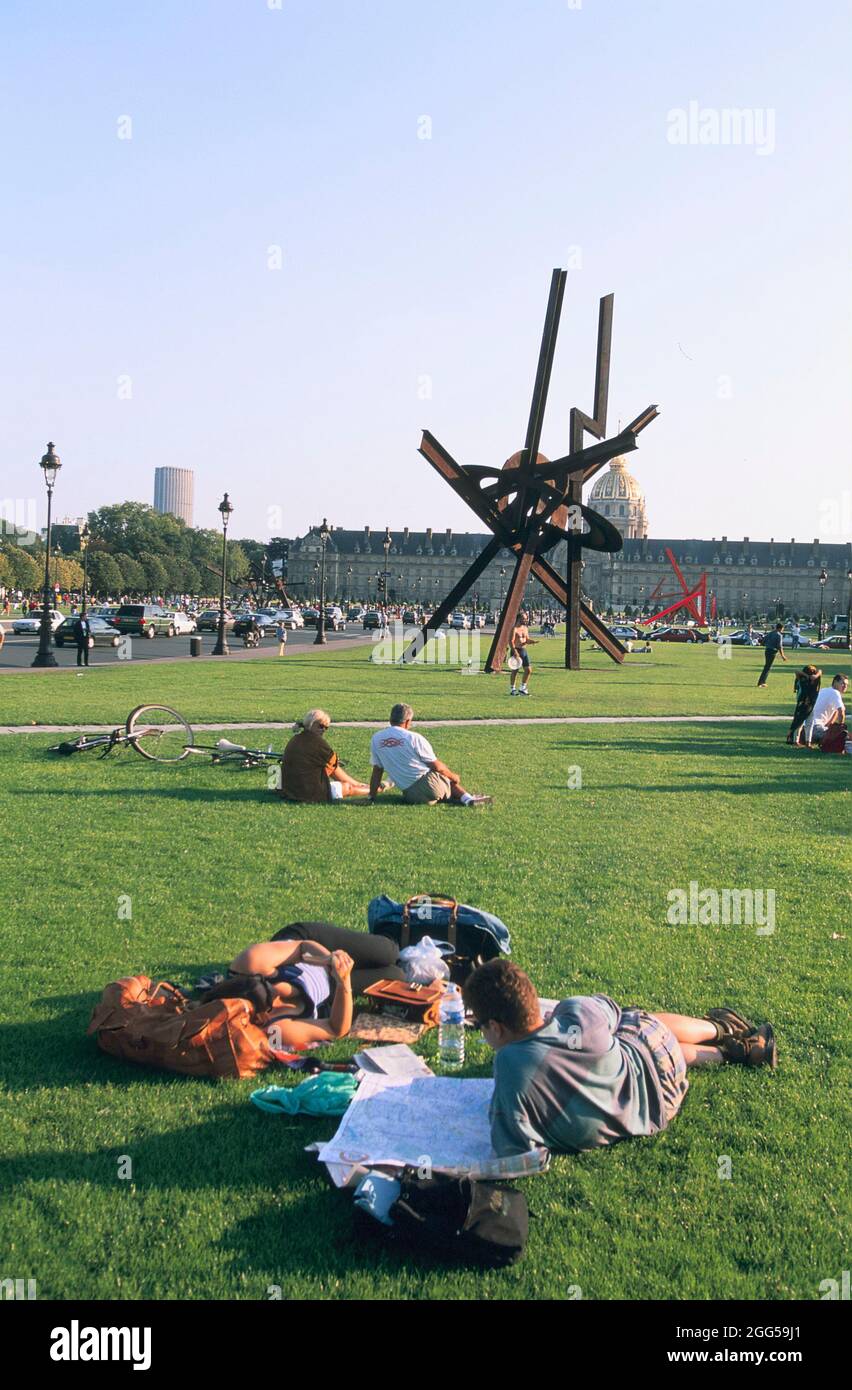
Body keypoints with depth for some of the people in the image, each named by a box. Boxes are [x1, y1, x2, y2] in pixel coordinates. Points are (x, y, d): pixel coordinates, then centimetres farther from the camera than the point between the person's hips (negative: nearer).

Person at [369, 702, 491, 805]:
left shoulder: (376, 739, 5)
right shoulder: (414, 738, -8)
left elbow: (377, 771, 8)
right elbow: (437, 766, -4)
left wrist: (372, 797, 17)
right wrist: (453, 776, 13)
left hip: (410, 796, 4)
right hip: (429, 784, -4)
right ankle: (466, 798, 9)